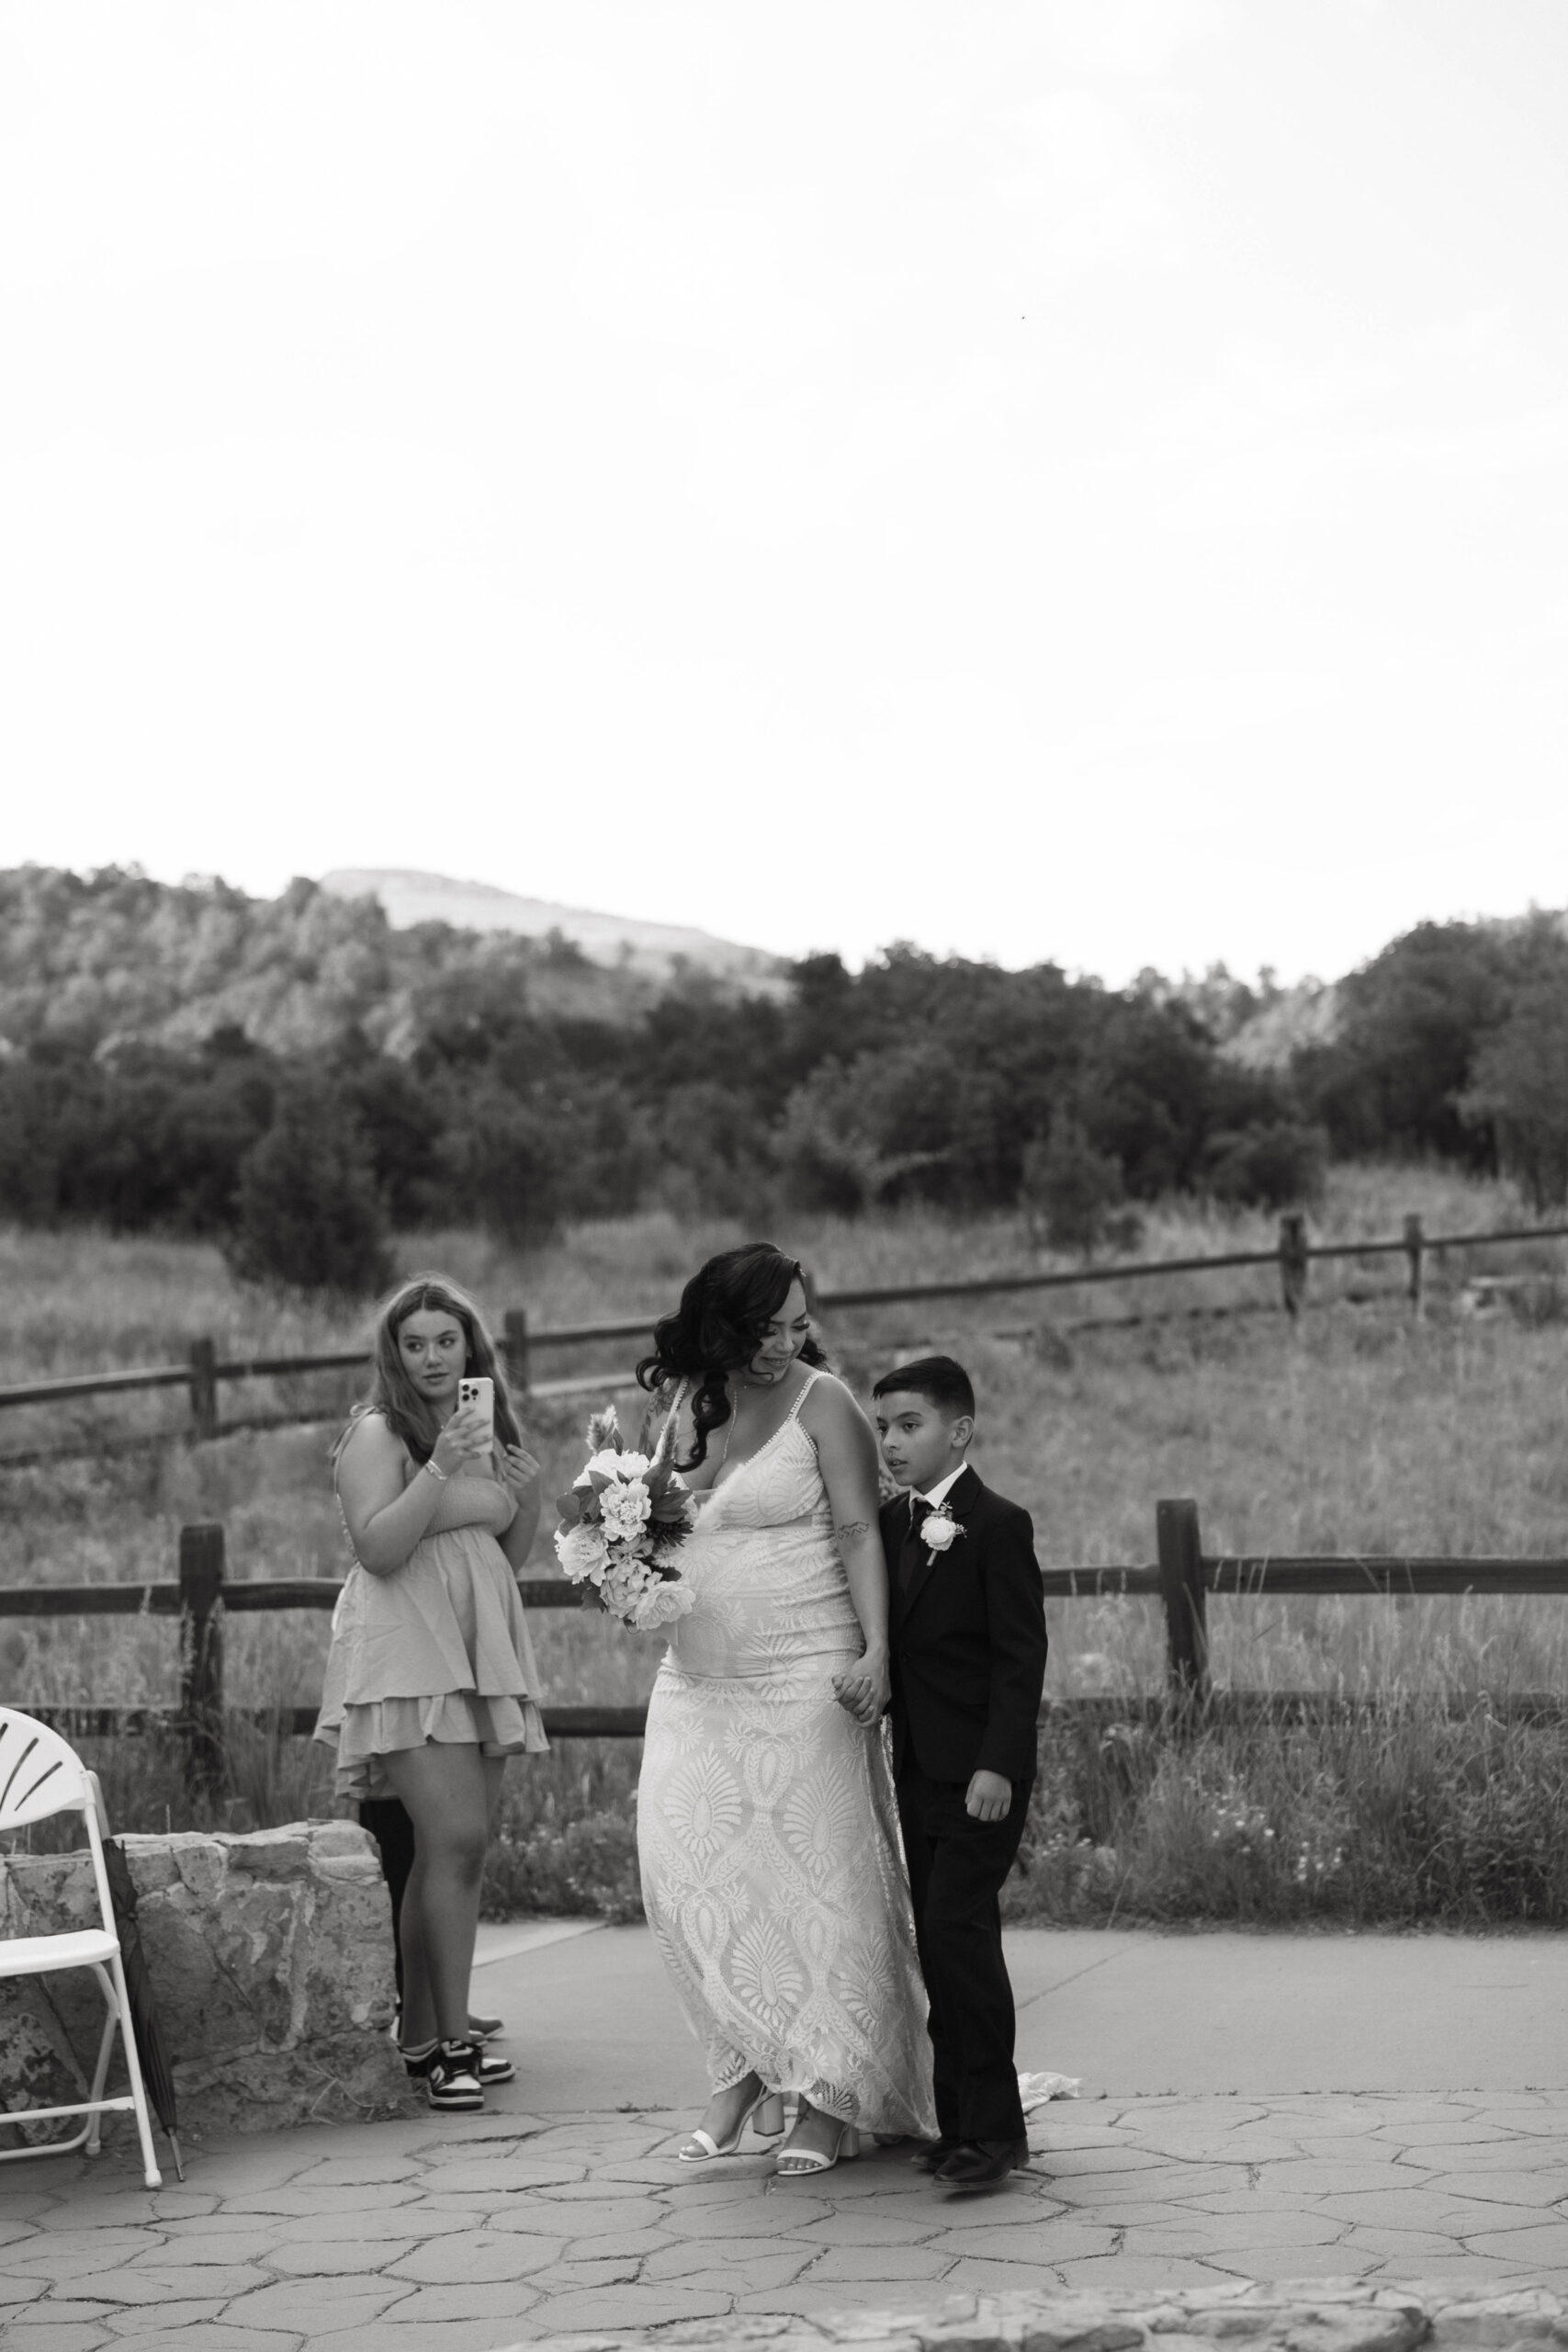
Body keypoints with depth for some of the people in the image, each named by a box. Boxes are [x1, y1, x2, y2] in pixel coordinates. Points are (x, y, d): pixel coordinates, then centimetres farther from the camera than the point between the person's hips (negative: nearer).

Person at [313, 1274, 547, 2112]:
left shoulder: (488, 1429, 17)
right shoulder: (378, 1434, -4)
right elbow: (377, 1549, -15)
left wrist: (530, 1496, 4)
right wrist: (440, 1469, -22)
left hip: (482, 1650, 7)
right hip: (407, 1651, -7)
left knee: (453, 1848, 6)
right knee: (456, 1838, -15)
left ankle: (421, 2036, 13)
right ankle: (452, 2041, -11)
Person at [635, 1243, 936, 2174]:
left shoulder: (823, 1402, -7)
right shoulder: (691, 1401, 10)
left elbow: (860, 1532, -12)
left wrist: (875, 1650, -24)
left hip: (803, 1679, -5)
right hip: (698, 1680, 5)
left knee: (814, 1882, -1)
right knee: (689, 1870, -3)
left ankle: (830, 2101, 8)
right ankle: (745, 2069, 11)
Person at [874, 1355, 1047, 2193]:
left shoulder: (997, 1525, -10)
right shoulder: (890, 1525, 12)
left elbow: (1021, 1656, -14)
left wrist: (997, 1765, -20)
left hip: (980, 1772, -7)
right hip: (918, 1769, 7)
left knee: (956, 1925, -15)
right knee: (941, 1938, 8)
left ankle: (993, 2125, -10)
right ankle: (959, 2121, 14)